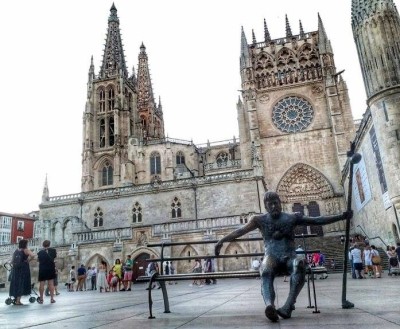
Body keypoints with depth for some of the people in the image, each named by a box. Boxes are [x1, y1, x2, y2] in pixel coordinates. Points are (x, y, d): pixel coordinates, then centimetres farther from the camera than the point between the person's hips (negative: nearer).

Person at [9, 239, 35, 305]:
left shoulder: (16, 251, 10)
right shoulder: (26, 250, -7)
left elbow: (12, 261, 11)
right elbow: (32, 255, -25)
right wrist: (27, 260, -9)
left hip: (15, 269, 6)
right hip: (23, 269, -6)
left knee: (16, 284, 14)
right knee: (21, 284, 1)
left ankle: (16, 299, 22)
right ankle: (18, 301, 0)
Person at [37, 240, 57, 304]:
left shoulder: (40, 252, -3)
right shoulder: (53, 250, -2)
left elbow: (38, 260, 7)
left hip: (42, 269, 0)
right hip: (51, 268, 0)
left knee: (41, 284, 5)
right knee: (51, 283, 3)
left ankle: (41, 299, 8)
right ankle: (52, 298, 3)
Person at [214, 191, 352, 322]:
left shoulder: (292, 217, 11)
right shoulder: (260, 219, 10)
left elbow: (317, 220, 7)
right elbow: (240, 231, 5)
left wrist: (341, 216, 0)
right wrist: (221, 241, -4)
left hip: (289, 258, 1)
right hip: (271, 258, -1)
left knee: (299, 265, -36)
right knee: (266, 273, -36)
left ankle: (288, 307, -43)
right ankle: (269, 306, -62)